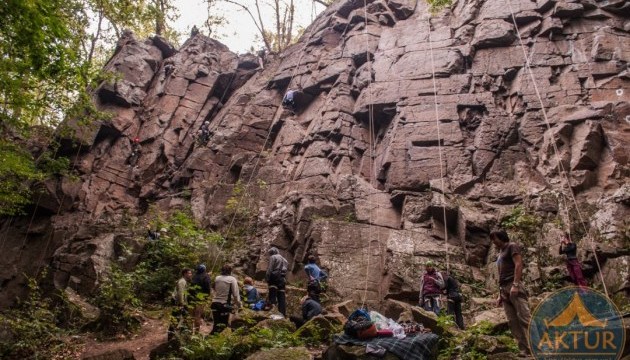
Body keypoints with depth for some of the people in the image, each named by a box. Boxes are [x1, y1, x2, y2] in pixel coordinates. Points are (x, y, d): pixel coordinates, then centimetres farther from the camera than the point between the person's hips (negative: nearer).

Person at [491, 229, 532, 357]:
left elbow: (518, 264, -9)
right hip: (504, 289, 8)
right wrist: (500, 294, 19)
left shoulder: (512, 247, 5)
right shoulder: (500, 253, 27)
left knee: (524, 317, -14)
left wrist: (515, 284, -20)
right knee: (512, 321, 0)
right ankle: (525, 351, -2)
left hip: (513, 285, -8)